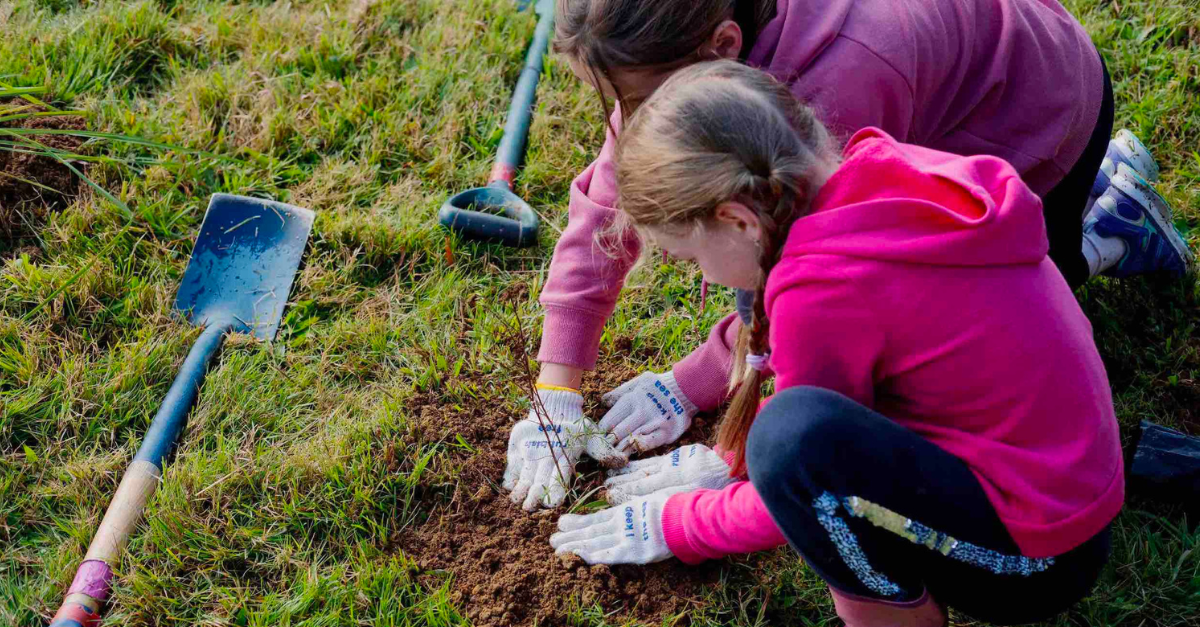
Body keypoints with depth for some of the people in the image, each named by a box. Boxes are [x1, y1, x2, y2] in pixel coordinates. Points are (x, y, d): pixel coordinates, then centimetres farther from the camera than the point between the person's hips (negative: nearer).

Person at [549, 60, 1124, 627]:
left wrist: (673, 524, 4)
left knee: (793, 433, -29)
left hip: (1036, 563, -8)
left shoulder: (823, 289, -26)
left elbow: (803, 472, -11)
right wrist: (730, 457, 16)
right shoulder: (886, 178, -3)